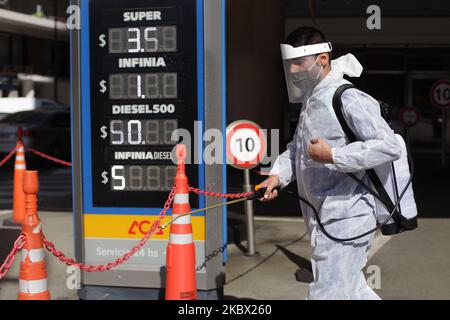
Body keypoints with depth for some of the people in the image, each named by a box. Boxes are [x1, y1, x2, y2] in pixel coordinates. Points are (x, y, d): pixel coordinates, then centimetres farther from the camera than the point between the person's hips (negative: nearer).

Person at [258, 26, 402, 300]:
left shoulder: (348, 99, -19)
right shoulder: (312, 99, 10)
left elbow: (390, 147, -26)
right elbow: (298, 146, 21)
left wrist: (333, 155, -27)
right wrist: (278, 175, 4)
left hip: (346, 217, -10)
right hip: (324, 216, 10)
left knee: (327, 294, -6)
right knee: (351, 290, 22)